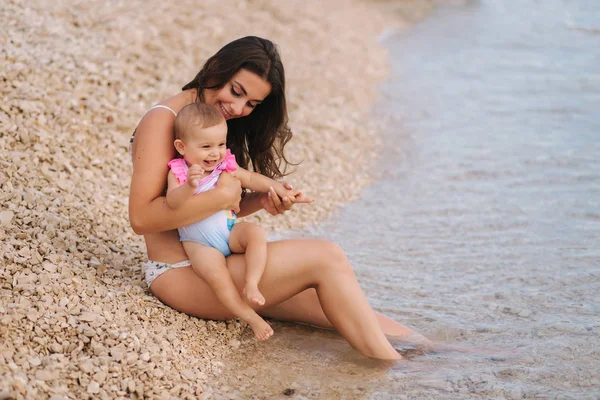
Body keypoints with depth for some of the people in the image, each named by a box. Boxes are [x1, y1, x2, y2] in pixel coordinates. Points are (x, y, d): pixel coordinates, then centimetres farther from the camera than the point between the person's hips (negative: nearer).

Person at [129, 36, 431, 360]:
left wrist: (262, 200, -6)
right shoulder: (162, 121, -13)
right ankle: (392, 369, -14)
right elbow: (141, 218, -23)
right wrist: (223, 195, -24)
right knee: (326, 258, -19)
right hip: (180, 274, -8)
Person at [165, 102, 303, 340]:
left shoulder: (226, 166, 3)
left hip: (230, 233, 4)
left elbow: (251, 179, 7)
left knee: (256, 232, -24)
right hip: (198, 242, -4)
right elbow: (172, 202, -25)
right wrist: (189, 185, -44)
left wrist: (279, 189, -6)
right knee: (215, 271, -30)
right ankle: (250, 317, -22)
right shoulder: (178, 172, -10)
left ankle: (251, 284, -26)